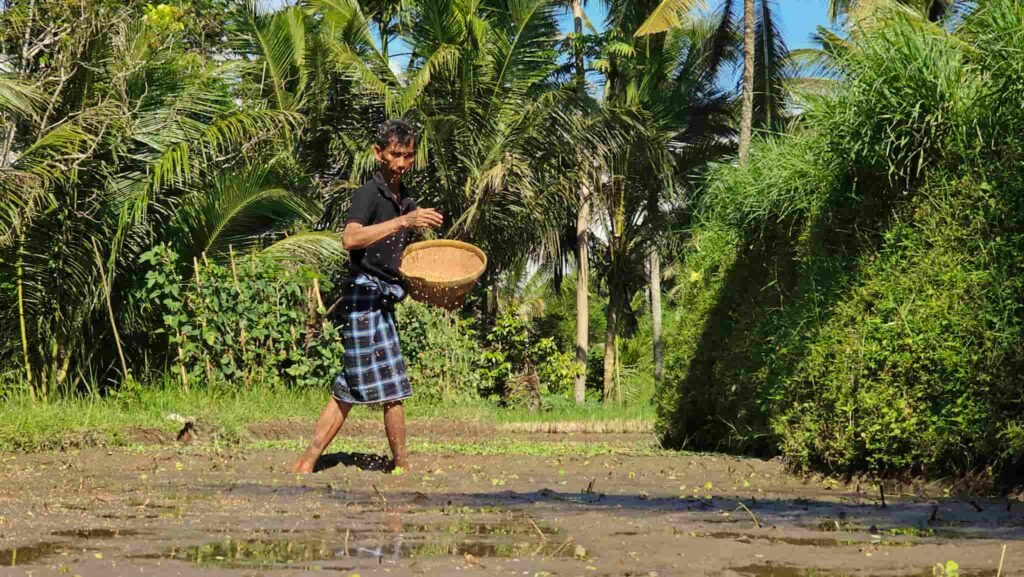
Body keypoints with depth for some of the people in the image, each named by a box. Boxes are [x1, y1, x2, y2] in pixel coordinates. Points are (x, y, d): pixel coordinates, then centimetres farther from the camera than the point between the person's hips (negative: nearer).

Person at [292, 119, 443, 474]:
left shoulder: (406, 200, 17)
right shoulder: (369, 193, -10)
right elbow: (351, 238, -29)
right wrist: (403, 221, -33)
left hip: (382, 300, 9)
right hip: (365, 295, -9)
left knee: (350, 389, 8)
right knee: (392, 385, -6)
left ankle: (306, 462, 10)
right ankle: (402, 467, 2)